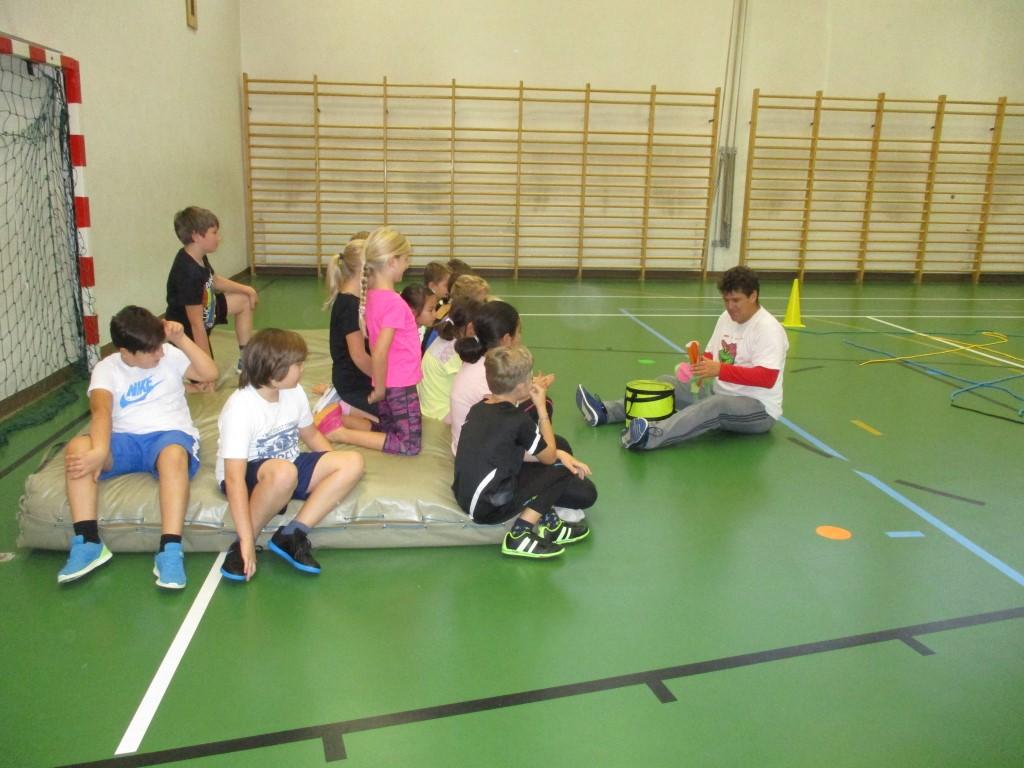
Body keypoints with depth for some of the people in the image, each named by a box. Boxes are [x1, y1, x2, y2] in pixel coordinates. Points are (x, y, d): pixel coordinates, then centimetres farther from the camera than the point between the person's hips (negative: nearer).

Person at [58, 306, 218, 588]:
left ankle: (170, 551, -43)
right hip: (125, 440, 2)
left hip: (170, 435, -1)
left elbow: (210, 373, -4)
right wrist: (100, 451, -33)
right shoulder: (106, 369, 4)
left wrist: (181, 339, -11)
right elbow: (101, 411, -15)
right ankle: (87, 543, -25)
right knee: (78, 447, -29)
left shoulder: (170, 355, 8)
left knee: (173, 454, -39)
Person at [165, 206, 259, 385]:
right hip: (187, 332, -10)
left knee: (244, 301, 15)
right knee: (205, 387, -11)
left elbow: (215, 281, 19)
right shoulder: (189, 273, -34)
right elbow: (197, 324, -32)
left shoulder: (199, 257, -6)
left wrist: (247, 289, 11)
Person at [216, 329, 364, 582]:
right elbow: (234, 478, -31)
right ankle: (242, 545, -18)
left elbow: (311, 434, 13)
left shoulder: (294, 392, -5)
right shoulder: (240, 407, -25)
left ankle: (291, 535, -17)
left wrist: (332, 468, -4)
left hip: (288, 468, 7)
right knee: (283, 472, -41)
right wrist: (247, 540, -37)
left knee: (352, 463, -14)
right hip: (248, 476, -7)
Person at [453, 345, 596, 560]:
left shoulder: (479, 407, 6)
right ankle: (519, 537, -3)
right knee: (561, 473, -1)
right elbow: (549, 457, -2)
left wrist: (559, 453, 6)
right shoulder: (518, 421, -17)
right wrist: (541, 407, 0)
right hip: (488, 509, -9)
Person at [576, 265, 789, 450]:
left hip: (759, 409, -8)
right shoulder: (726, 318, 7)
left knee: (715, 405, -39)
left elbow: (767, 377, -28)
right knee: (666, 383, 1)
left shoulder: (768, 328, -17)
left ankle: (650, 436, -61)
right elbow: (711, 355, 13)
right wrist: (701, 364, -11)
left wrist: (720, 369, -35)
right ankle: (604, 411, -12)